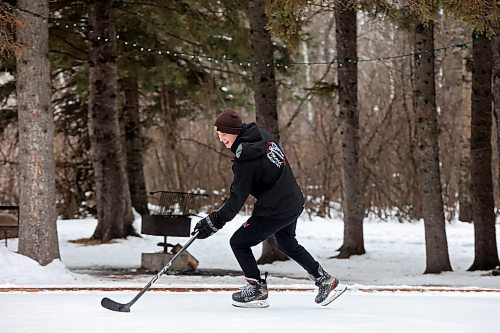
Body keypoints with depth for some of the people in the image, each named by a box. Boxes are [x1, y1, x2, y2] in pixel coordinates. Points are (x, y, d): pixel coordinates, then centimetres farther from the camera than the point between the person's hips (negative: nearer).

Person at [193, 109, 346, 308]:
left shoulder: (245, 160, -24)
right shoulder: (262, 135, -1)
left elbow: (237, 199, -20)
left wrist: (214, 222, -15)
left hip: (276, 211, -9)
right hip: (294, 202, 9)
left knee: (239, 243, 3)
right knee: (287, 244, 31)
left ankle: (257, 289, 9)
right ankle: (326, 281, 36)